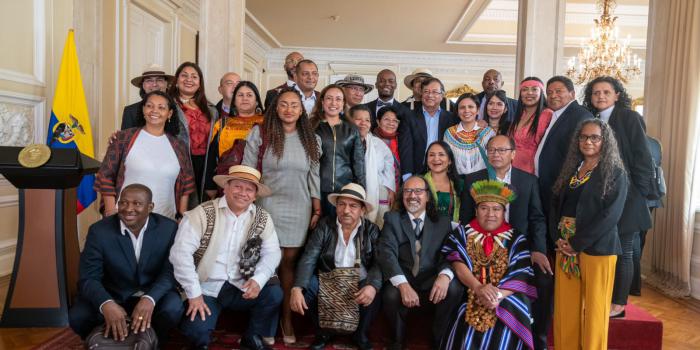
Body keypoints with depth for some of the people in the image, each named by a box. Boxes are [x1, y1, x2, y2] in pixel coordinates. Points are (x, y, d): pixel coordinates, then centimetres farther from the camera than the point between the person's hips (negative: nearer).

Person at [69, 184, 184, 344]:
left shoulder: (168, 228, -13)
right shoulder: (99, 230, -14)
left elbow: (170, 271, -14)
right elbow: (88, 278, -17)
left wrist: (149, 299, -35)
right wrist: (107, 304, -39)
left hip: (153, 294, 0)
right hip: (112, 295, 1)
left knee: (173, 309, -29)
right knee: (78, 316, -24)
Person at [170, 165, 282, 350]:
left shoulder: (262, 218, 1)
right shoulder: (203, 214, -12)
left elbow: (272, 252, -2)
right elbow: (180, 252, -17)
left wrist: (259, 280, -21)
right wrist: (194, 294, -18)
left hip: (241, 287, 3)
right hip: (207, 288, -3)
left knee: (274, 293, -19)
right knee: (196, 330, -24)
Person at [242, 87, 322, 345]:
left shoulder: (311, 139, 8)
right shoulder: (259, 133, 0)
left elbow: (314, 176, 9)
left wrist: (317, 211, 6)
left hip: (299, 210, 2)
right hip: (266, 207, -2)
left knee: (289, 262, 5)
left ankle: (287, 318, 17)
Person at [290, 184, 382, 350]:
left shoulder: (372, 230, -1)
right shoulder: (324, 226, -1)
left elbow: (379, 263, -12)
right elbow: (308, 259, -10)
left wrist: (372, 286, -34)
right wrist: (297, 288, -27)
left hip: (360, 285, -1)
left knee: (377, 292, -30)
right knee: (305, 287, -26)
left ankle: (361, 335, 2)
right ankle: (323, 332, 4)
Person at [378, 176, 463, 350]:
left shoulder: (443, 222, 9)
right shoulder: (392, 219, 3)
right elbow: (387, 253, -12)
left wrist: (445, 275, -27)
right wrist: (403, 284, -29)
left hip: (432, 282, 2)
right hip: (403, 281, -1)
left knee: (454, 288, -27)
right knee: (391, 295, -32)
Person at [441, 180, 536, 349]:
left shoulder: (516, 239, 10)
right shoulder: (462, 234, 9)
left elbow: (520, 275, -1)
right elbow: (458, 265, -5)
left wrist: (498, 296, -19)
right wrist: (478, 288, -23)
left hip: (506, 299, 0)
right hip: (468, 298, 0)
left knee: (502, 335, -27)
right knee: (466, 334, -27)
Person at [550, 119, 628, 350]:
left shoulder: (615, 173, -3)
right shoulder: (570, 170, 13)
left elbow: (610, 214, -13)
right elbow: (555, 205, 10)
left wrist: (577, 244, -16)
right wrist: (557, 239, -5)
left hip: (597, 248, -4)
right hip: (565, 247, 5)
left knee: (594, 309, 4)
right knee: (564, 307, 7)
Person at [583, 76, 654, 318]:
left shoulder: (629, 118, -4)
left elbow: (641, 157, -7)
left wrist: (640, 192, -9)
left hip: (625, 198, -5)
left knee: (623, 251, 4)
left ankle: (619, 304, 15)